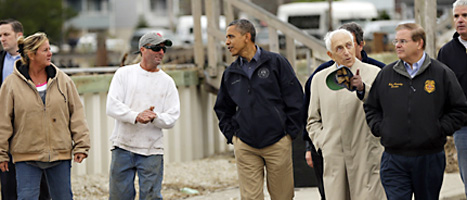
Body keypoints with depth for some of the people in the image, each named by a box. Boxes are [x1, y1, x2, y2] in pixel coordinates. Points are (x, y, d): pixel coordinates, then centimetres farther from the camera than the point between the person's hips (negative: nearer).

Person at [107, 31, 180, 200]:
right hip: (123, 147, -1)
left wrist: (155, 117, -19)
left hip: (152, 150, 1)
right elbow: (112, 106, -5)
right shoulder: (124, 74, 6)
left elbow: (172, 118, 3)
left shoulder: (167, 82, 9)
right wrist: (136, 116, -21)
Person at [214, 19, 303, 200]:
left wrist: (290, 133, -4)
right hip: (245, 147, 3)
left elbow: (295, 100, 0)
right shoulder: (230, 73, 11)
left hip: (278, 143, -2)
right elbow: (223, 109, 23)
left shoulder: (276, 63, 0)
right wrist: (231, 135, 9)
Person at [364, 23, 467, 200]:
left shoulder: (441, 73, 1)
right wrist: (379, 128, 1)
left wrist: (440, 130, -6)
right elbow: (371, 107, 17)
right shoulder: (386, 74, 7)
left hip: (430, 158, -1)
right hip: (394, 161, 1)